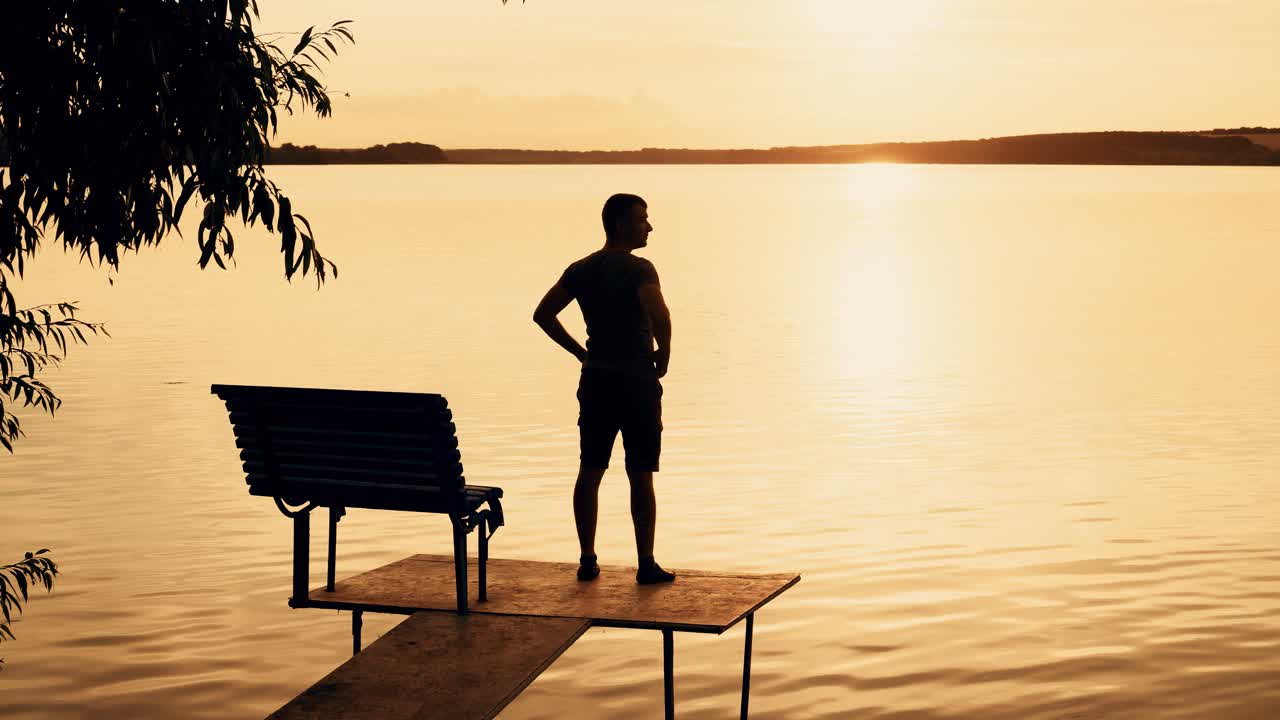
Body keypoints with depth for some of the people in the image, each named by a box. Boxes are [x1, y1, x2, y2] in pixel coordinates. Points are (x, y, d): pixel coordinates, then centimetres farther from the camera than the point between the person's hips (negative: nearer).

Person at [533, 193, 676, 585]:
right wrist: (664, 354, -12)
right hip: (636, 383, -6)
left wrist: (581, 353, 11)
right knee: (640, 476, 0)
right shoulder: (638, 269, -14)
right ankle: (646, 565, 3)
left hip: (595, 380, 6)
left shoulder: (580, 270, 7)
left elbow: (543, 314, 8)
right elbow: (659, 315, -30)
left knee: (589, 471, 10)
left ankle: (587, 561, 13)